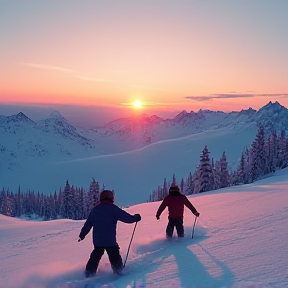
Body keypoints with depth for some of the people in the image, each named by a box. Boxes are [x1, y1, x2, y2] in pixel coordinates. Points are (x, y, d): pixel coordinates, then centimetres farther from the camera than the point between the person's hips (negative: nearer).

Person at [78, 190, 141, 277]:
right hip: (110, 240, -5)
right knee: (115, 258, 7)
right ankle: (118, 272, 5)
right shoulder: (113, 208, -6)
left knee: (95, 258, 17)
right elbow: (127, 218, -5)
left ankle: (89, 274, 17)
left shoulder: (95, 209, 10)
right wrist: (136, 217, 13)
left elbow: (87, 224, 16)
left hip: (97, 240, 5)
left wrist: (82, 235, 26)